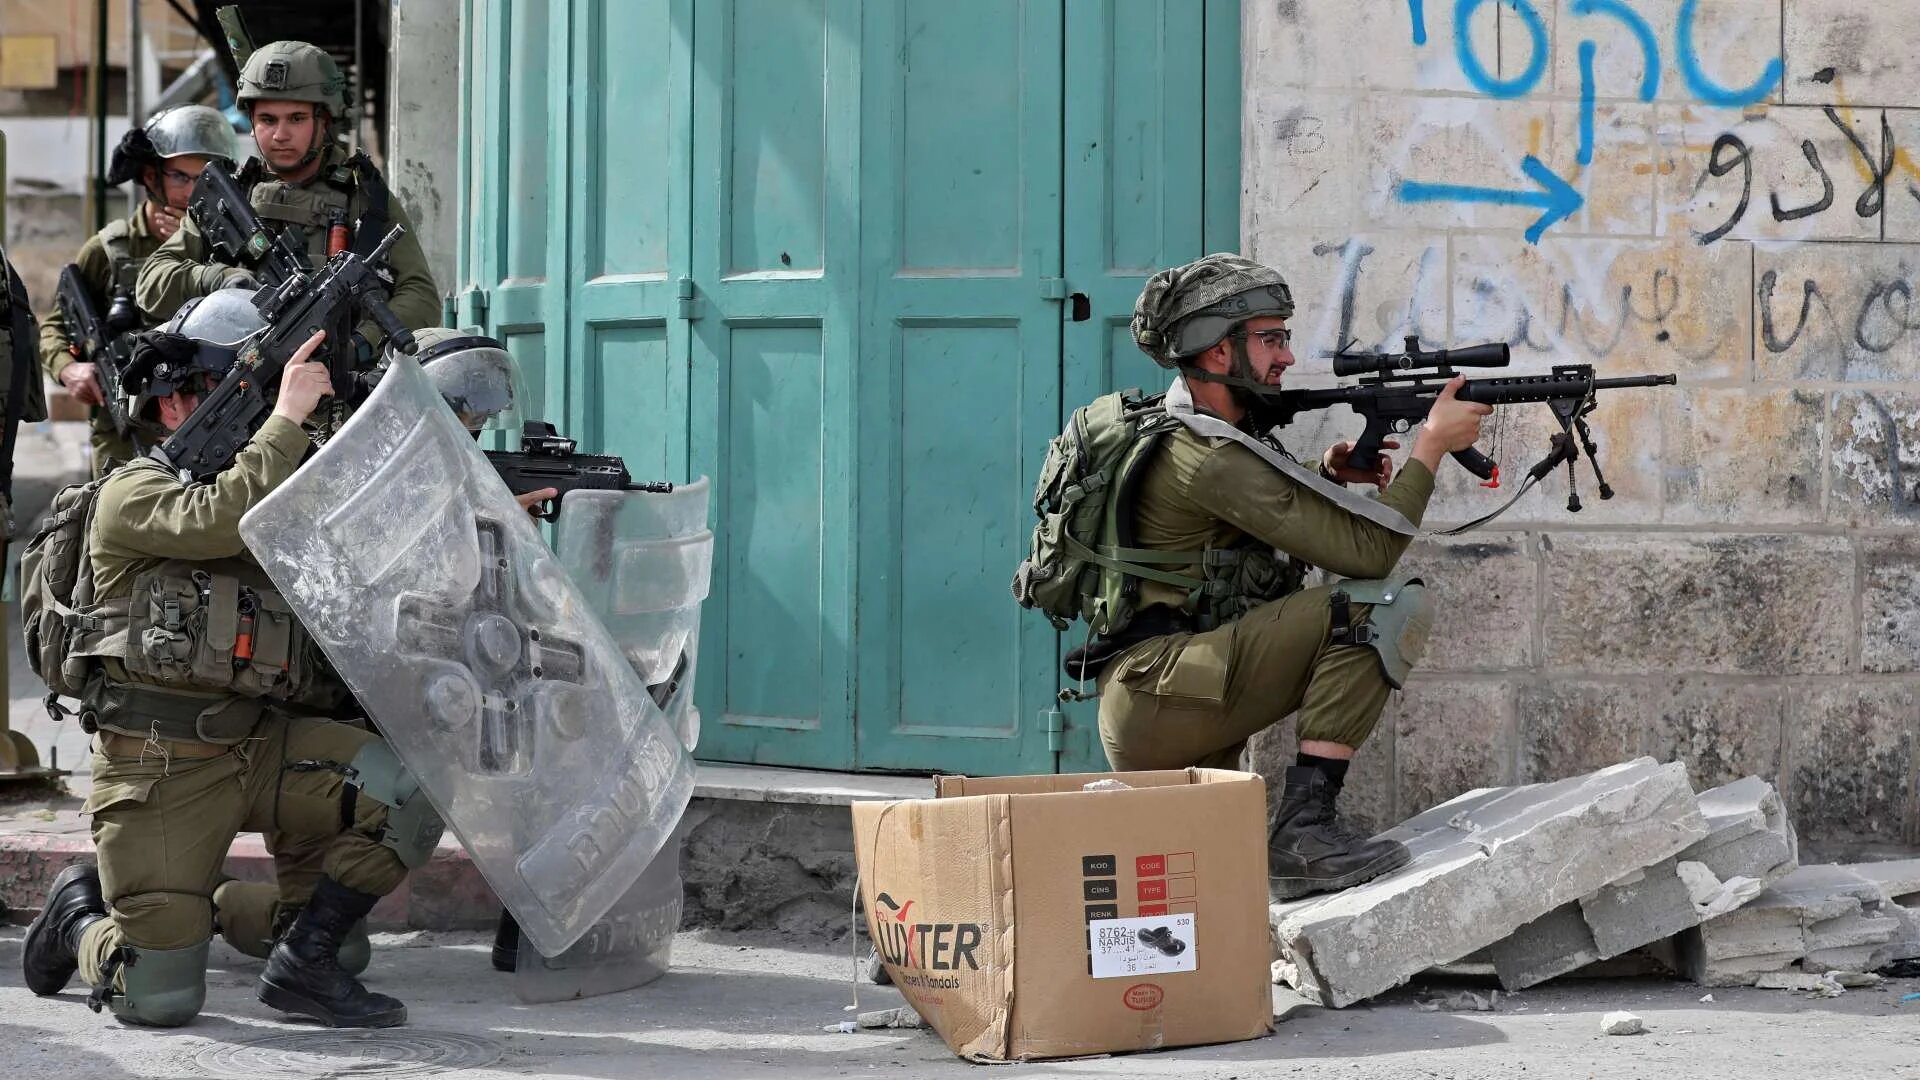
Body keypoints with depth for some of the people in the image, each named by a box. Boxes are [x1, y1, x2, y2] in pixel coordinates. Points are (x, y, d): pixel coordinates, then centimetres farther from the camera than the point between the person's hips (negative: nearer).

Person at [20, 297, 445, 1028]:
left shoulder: (286, 491, 17)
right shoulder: (133, 493, -3)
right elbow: (221, 522, -23)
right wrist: (287, 417, -19)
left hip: (263, 747, 6)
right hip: (159, 765, -5)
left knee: (412, 796, -21)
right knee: (161, 1000, -9)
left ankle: (302, 965, -3)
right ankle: (81, 917, 26)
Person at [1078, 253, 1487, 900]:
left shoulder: (1189, 434, 15)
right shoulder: (1208, 457, -15)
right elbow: (1366, 552, -17)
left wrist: (1330, 478, 5)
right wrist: (1432, 444, -9)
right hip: (1157, 697, -10)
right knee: (1382, 610, -21)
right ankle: (1304, 827, -23)